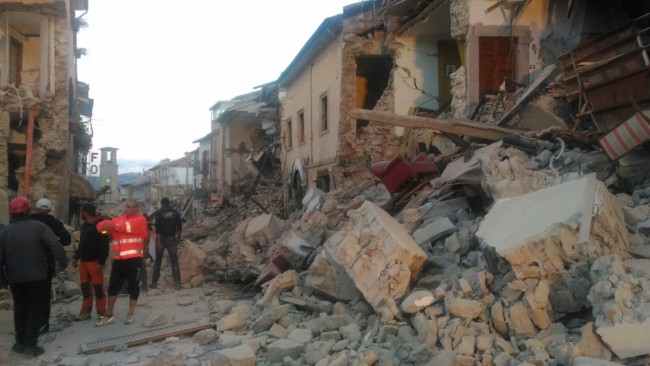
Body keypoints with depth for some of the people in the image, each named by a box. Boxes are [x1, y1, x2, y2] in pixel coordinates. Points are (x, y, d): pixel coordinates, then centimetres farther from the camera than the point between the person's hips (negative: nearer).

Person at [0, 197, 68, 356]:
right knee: (35, 309, 5)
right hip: (37, 276, -3)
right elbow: (55, 245, -18)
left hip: (15, 278, 3)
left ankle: (20, 343, 21)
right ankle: (30, 344, 2)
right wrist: (63, 261, -9)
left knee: (20, 309, 18)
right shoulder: (38, 226, -6)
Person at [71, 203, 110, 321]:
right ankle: (86, 311, 21)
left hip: (95, 261, -8)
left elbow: (105, 246, -15)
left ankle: (101, 312, 4)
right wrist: (76, 257, 18)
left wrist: (101, 262, -20)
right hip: (83, 261, 8)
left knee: (98, 287, -4)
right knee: (85, 287, 12)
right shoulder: (84, 226, 16)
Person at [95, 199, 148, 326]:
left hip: (134, 258, -5)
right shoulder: (118, 220, 15)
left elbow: (129, 226, -16)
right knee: (113, 286, 10)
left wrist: (113, 226, -4)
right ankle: (109, 315, 20)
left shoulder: (140, 219, 0)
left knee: (133, 286, 5)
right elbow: (100, 226, 10)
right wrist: (107, 224, -13)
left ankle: (130, 314, 18)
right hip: (119, 258, 5)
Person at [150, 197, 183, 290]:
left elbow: (157, 228, -14)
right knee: (174, 261, 3)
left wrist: (158, 240, -15)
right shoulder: (175, 212, 3)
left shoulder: (159, 212, -5)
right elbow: (179, 227, 2)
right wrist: (178, 237, 13)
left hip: (162, 238, -1)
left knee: (158, 261, 11)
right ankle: (177, 283, -4)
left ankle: (154, 283, 14)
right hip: (172, 238, 2)